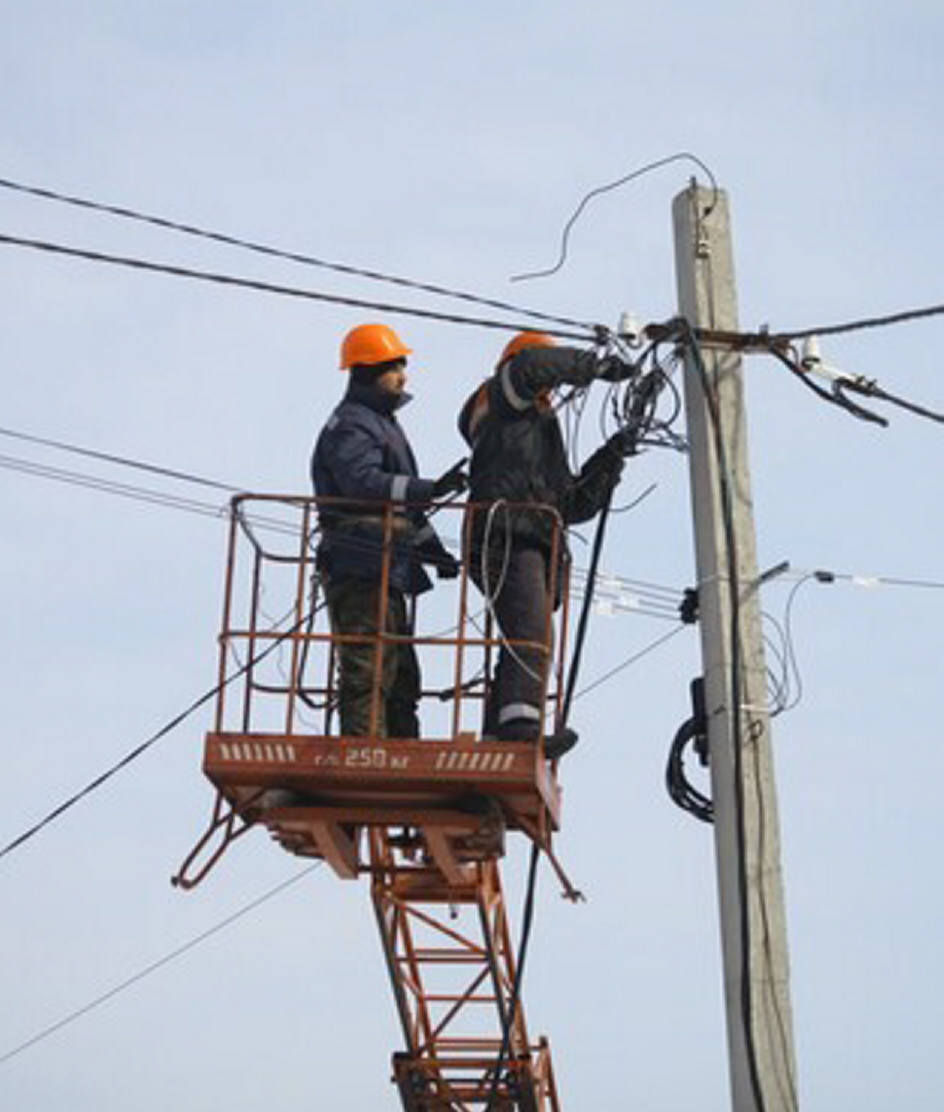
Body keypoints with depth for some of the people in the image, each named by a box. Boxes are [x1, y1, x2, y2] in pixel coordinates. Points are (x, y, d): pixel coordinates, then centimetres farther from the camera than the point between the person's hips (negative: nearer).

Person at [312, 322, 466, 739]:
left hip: (386, 572, 11)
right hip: (360, 568, -11)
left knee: (401, 675, 11)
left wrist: (433, 549, 26)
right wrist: (431, 489, -36)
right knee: (368, 672, -14)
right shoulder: (351, 425, -8)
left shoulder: (382, 423, 25)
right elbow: (363, 482, -28)